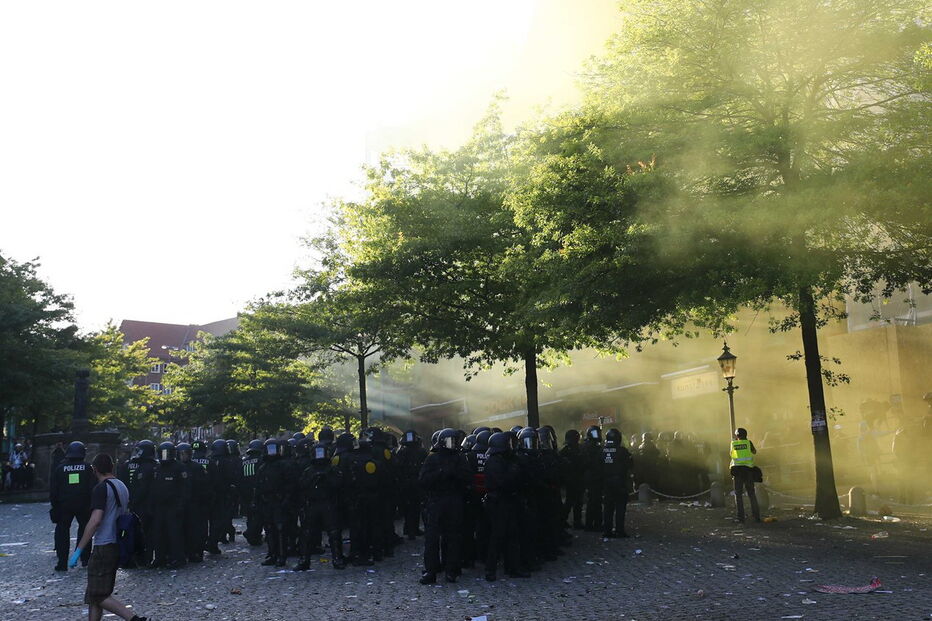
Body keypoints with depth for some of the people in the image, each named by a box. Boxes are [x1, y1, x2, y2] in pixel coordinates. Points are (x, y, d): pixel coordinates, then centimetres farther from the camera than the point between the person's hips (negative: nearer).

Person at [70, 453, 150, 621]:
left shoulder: (101, 488, -12)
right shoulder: (122, 486, 14)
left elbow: (95, 520, -22)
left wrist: (79, 550, -19)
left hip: (104, 547, -9)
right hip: (119, 546, 9)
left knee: (98, 595, -6)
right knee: (94, 595, 16)